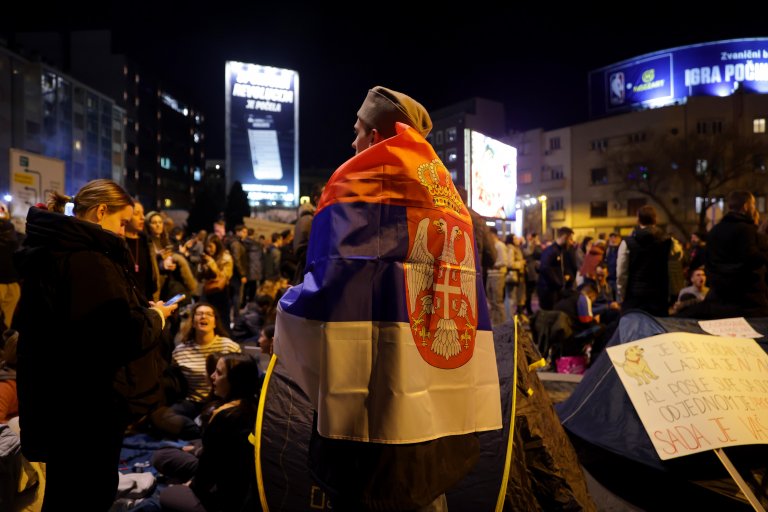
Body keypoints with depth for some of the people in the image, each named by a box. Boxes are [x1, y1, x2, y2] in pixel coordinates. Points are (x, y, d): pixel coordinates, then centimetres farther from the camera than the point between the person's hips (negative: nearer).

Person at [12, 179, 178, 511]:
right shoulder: (90, 259, -24)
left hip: (55, 401, 9)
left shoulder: (49, 251, 7)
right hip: (85, 408, -9)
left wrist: (144, 311, 10)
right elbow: (127, 337, -27)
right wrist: (157, 316, -7)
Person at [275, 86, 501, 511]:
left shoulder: (356, 186, -4)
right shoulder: (450, 198, 15)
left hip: (378, 400, -6)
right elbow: (469, 299, 14)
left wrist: (283, 320, 4)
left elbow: (331, 286, -14)